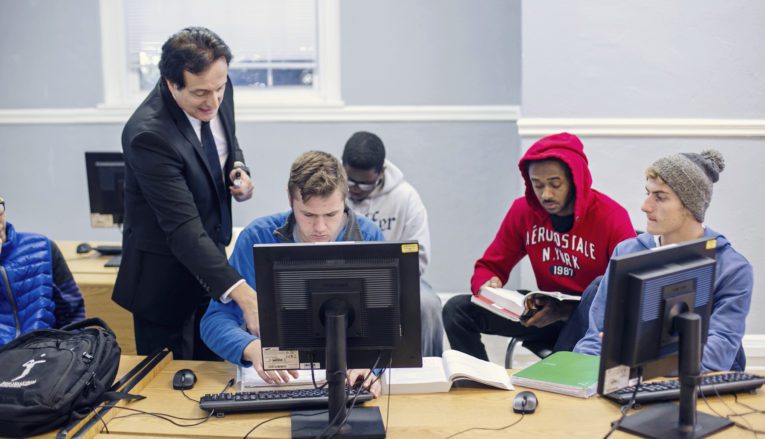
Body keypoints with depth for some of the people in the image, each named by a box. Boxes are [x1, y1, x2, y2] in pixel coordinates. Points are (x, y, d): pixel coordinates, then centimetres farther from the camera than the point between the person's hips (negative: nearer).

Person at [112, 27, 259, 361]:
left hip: (211, 255, 7)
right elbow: (184, 228, -35)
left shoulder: (218, 91, -9)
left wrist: (238, 169, -10)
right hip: (166, 275, -6)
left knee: (212, 369, 19)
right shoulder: (148, 134, -30)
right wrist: (241, 292, -43)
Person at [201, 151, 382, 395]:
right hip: (278, 376, 0)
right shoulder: (257, 238, -7)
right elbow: (216, 319, -7)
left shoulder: (368, 238, -4)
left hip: (346, 375, 0)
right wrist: (253, 348, -30)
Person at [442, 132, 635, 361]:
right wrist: (488, 286, -19)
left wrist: (567, 311, -26)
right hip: (548, 313, 4)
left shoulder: (612, 217, -14)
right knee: (458, 309, -12)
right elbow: (488, 268, 7)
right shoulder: (523, 210, -2)